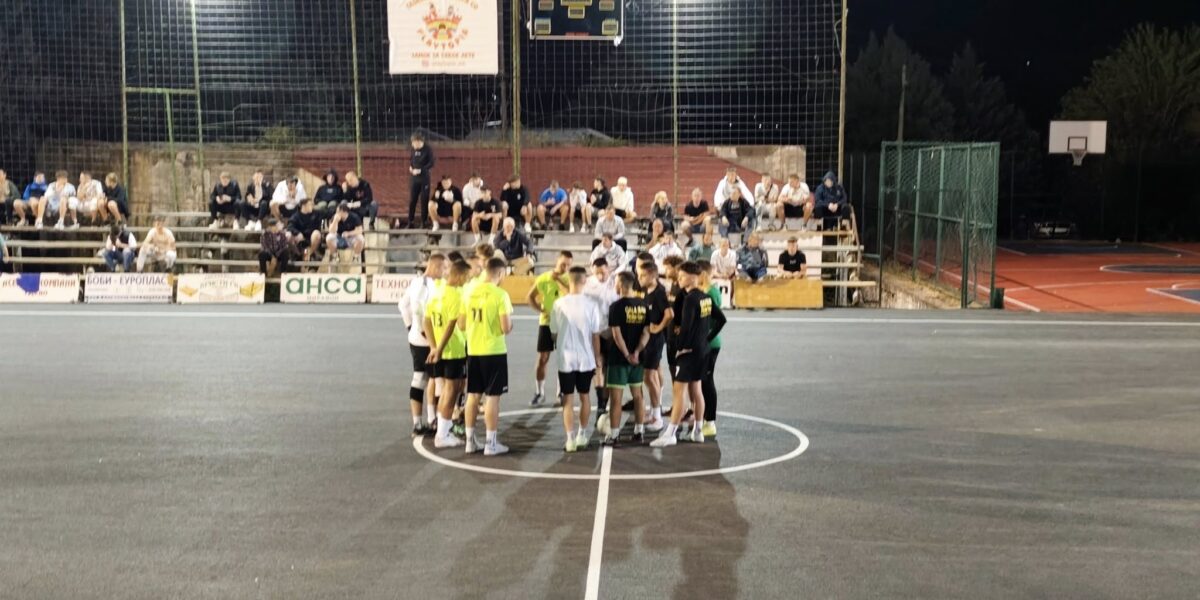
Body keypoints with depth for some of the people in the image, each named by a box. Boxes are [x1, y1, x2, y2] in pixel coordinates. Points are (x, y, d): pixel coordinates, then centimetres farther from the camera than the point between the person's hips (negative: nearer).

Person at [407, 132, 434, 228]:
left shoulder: (428, 149, -9)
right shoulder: (414, 149, 4)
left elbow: (432, 163, -12)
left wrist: (420, 170, -18)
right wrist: (410, 167, 1)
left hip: (425, 178, -4)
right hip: (414, 178, 4)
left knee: (424, 201, 1)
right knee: (412, 201, 5)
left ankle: (423, 223, 8)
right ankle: (410, 222, 13)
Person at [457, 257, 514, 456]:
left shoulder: (470, 292, 4)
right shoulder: (500, 294, -13)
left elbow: (461, 325, 8)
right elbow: (506, 328, -16)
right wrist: (510, 323, 5)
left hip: (473, 351, 5)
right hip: (494, 351, -5)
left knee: (473, 395, 12)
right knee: (492, 396, 1)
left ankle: (470, 441, 17)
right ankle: (491, 443, 5)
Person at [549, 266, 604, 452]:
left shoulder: (559, 304, -8)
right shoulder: (590, 305, -9)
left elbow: (554, 333, 1)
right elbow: (595, 335, -3)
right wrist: (597, 357, 9)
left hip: (565, 358, 0)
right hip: (585, 358, 1)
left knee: (568, 399, 6)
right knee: (584, 396, 17)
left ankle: (570, 439, 3)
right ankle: (582, 435, 26)